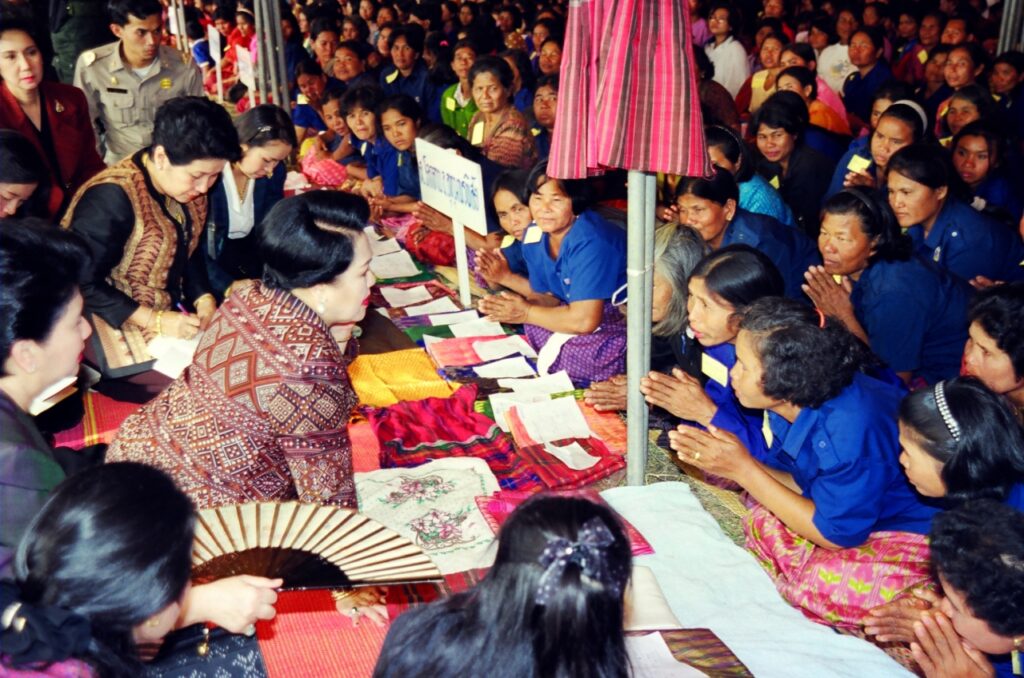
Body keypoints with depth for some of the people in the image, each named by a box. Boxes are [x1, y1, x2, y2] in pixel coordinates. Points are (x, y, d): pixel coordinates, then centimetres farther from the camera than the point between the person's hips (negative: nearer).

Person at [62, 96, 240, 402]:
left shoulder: (189, 187, -1)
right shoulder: (110, 199, -23)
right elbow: (84, 283, -19)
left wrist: (203, 297, -5)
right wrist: (154, 320, -23)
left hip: (170, 316, 8)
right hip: (117, 331, -7)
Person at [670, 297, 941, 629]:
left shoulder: (848, 430, -35)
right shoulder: (796, 401, -10)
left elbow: (838, 534, -23)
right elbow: (799, 484, 0)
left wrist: (744, 470, -25)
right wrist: (730, 466, -17)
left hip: (919, 530, -7)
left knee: (824, 586, -25)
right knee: (763, 522, -7)